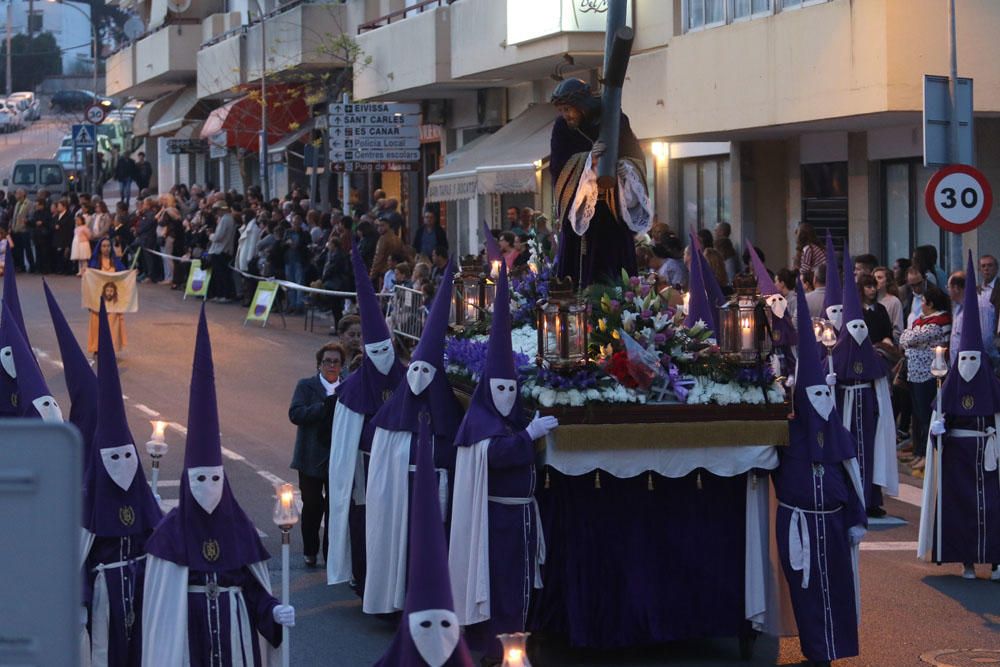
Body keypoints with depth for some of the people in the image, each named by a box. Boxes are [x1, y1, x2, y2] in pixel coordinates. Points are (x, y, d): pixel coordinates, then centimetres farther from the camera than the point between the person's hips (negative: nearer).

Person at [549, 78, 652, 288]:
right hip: (579, 211, 1)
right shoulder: (562, 127, -3)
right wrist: (588, 160, -27)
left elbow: (636, 158, 0)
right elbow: (557, 167, -12)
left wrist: (626, 169, -23)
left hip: (613, 210, -1)